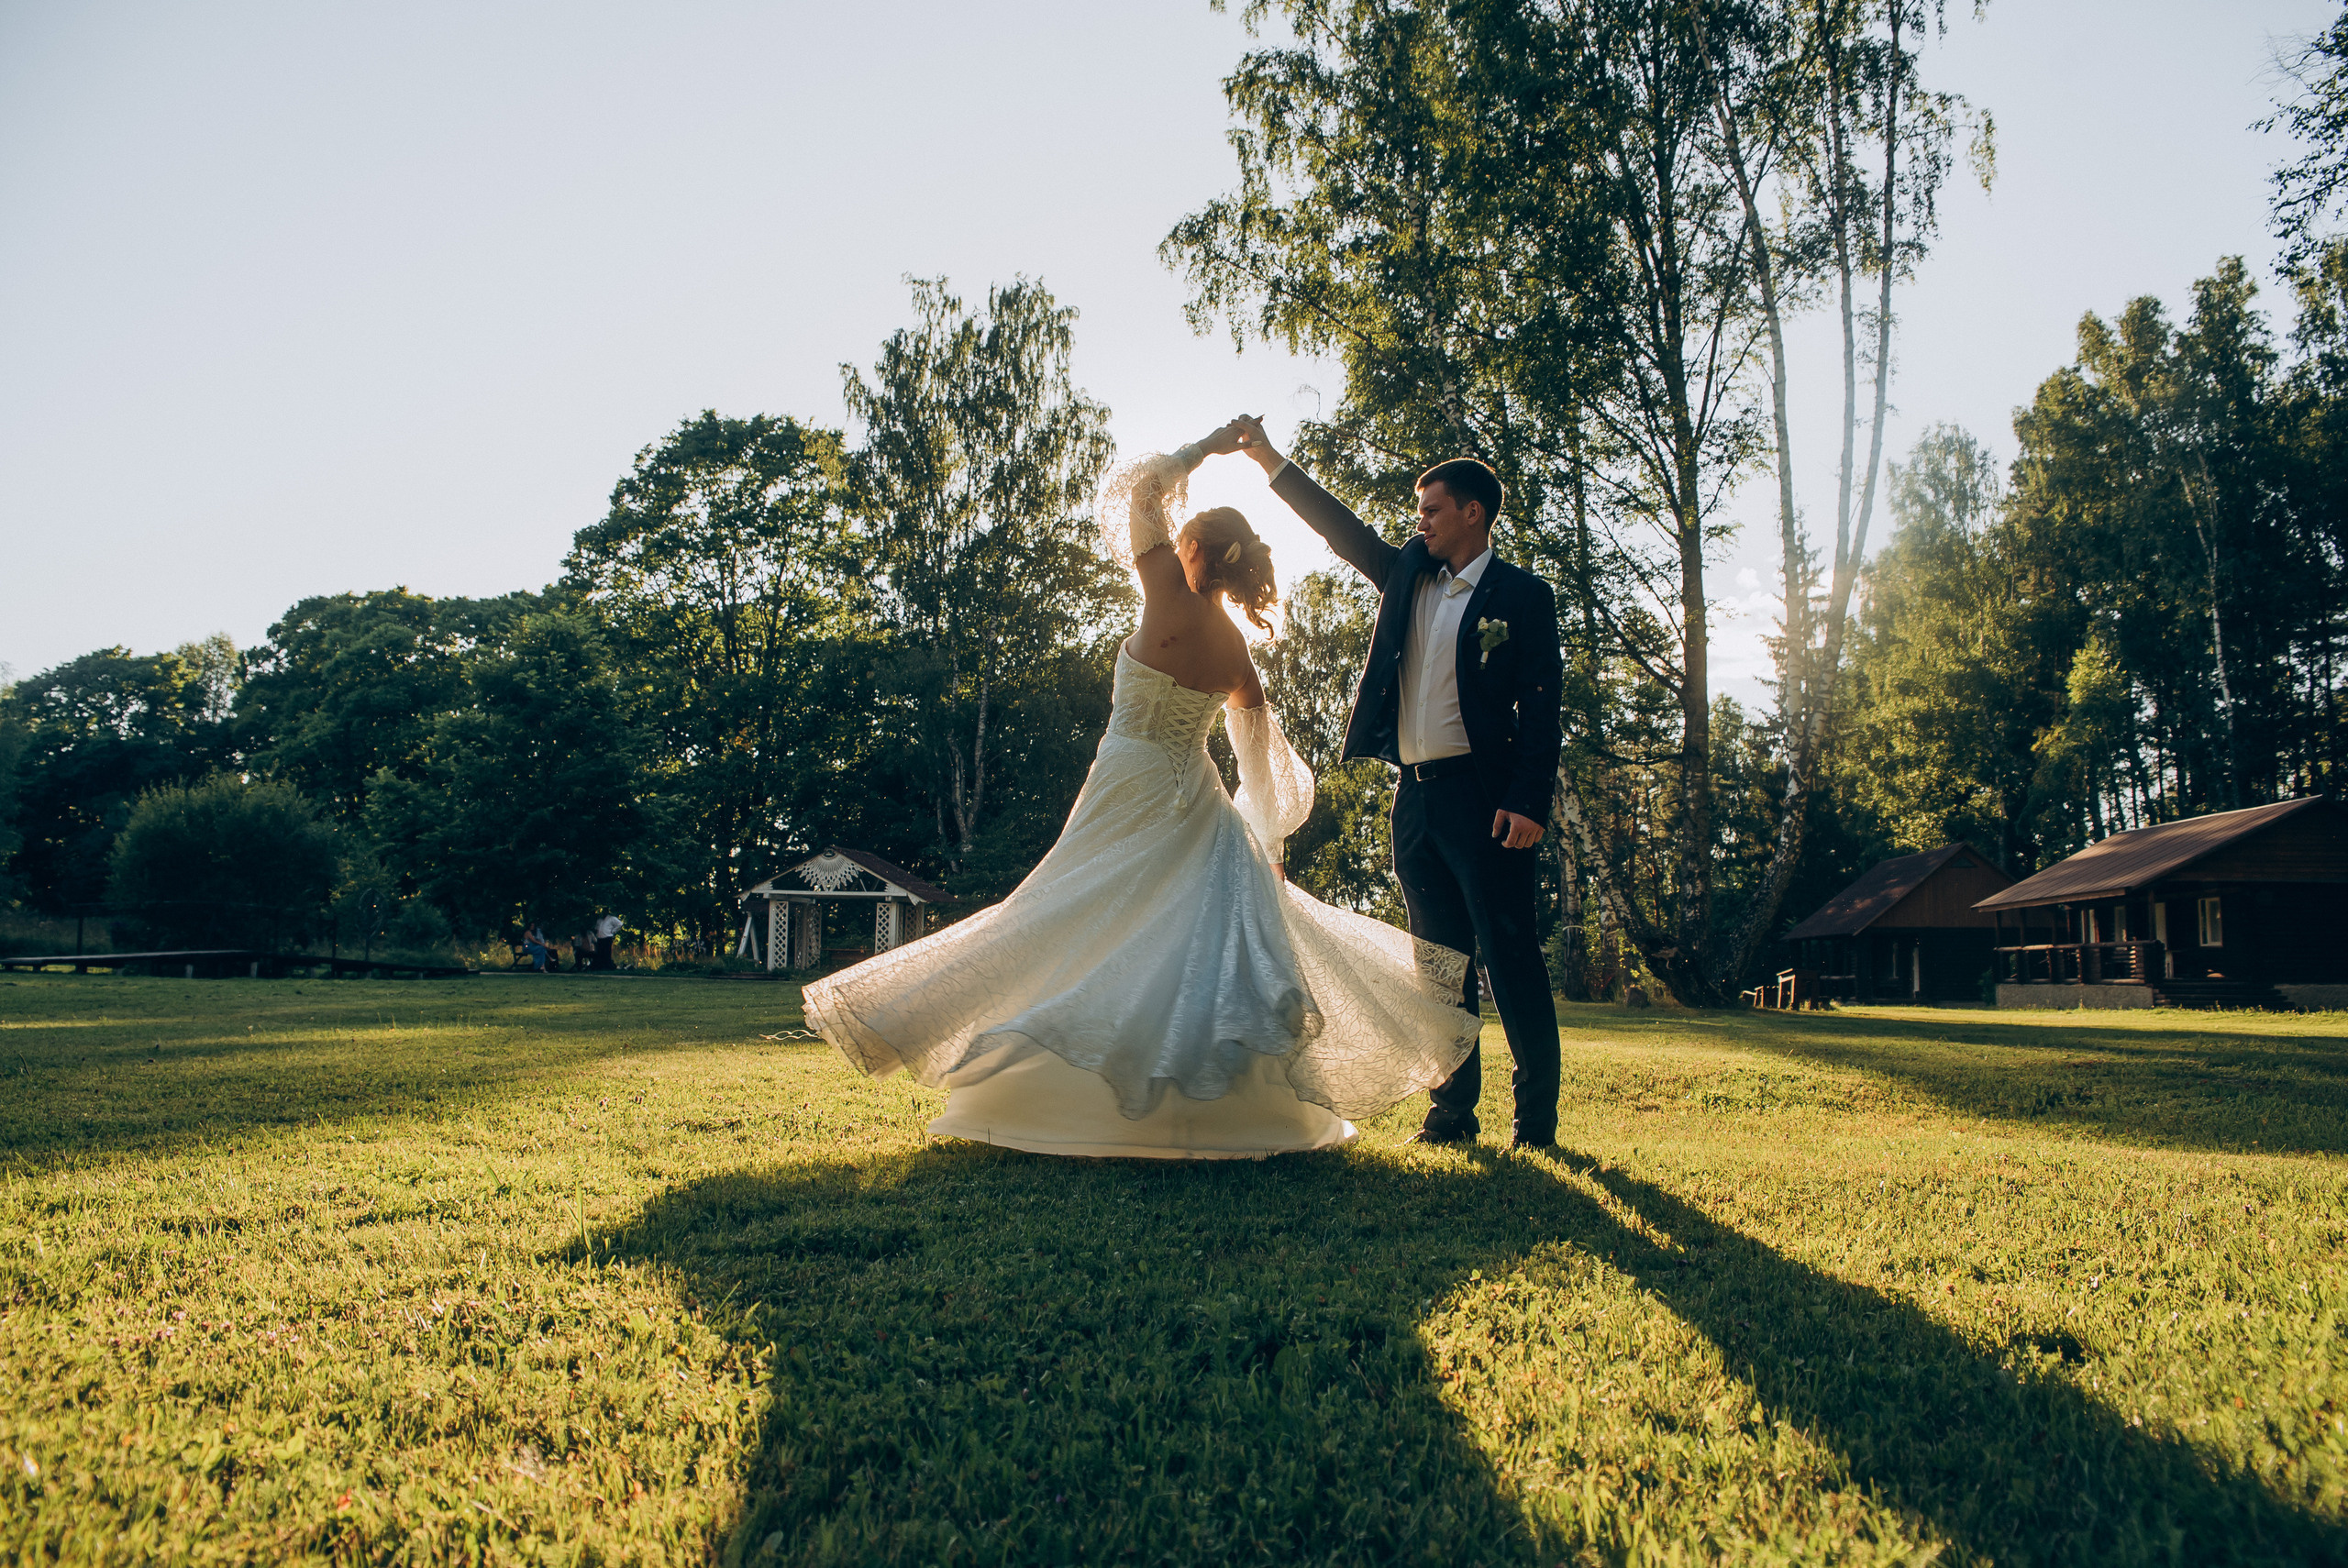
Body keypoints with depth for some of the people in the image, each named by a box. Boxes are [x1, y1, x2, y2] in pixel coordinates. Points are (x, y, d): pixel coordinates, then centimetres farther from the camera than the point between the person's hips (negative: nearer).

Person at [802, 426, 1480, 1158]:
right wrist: (1264, 842, 19)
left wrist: (1210, 445, 11)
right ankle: (1234, 1109, 8)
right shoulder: (1237, 654, 3)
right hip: (1197, 807, 5)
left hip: (1131, 790, -5)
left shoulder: (1168, 594, -12)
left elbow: (1141, 488, -1)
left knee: (1085, 934, 2)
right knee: (1212, 937, 7)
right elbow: (1260, 762, 10)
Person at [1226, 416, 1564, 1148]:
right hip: (1415, 797, 6)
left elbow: (1540, 707, -7)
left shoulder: (1521, 596, -1)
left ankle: (1537, 1116, 5)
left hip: (1481, 797, -6)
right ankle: (1453, 1109, 16)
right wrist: (1270, 461, 13)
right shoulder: (1408, 574, 16)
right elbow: (1341, 529, 19)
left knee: (1510, 956, -4)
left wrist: (1529, 803, -16)